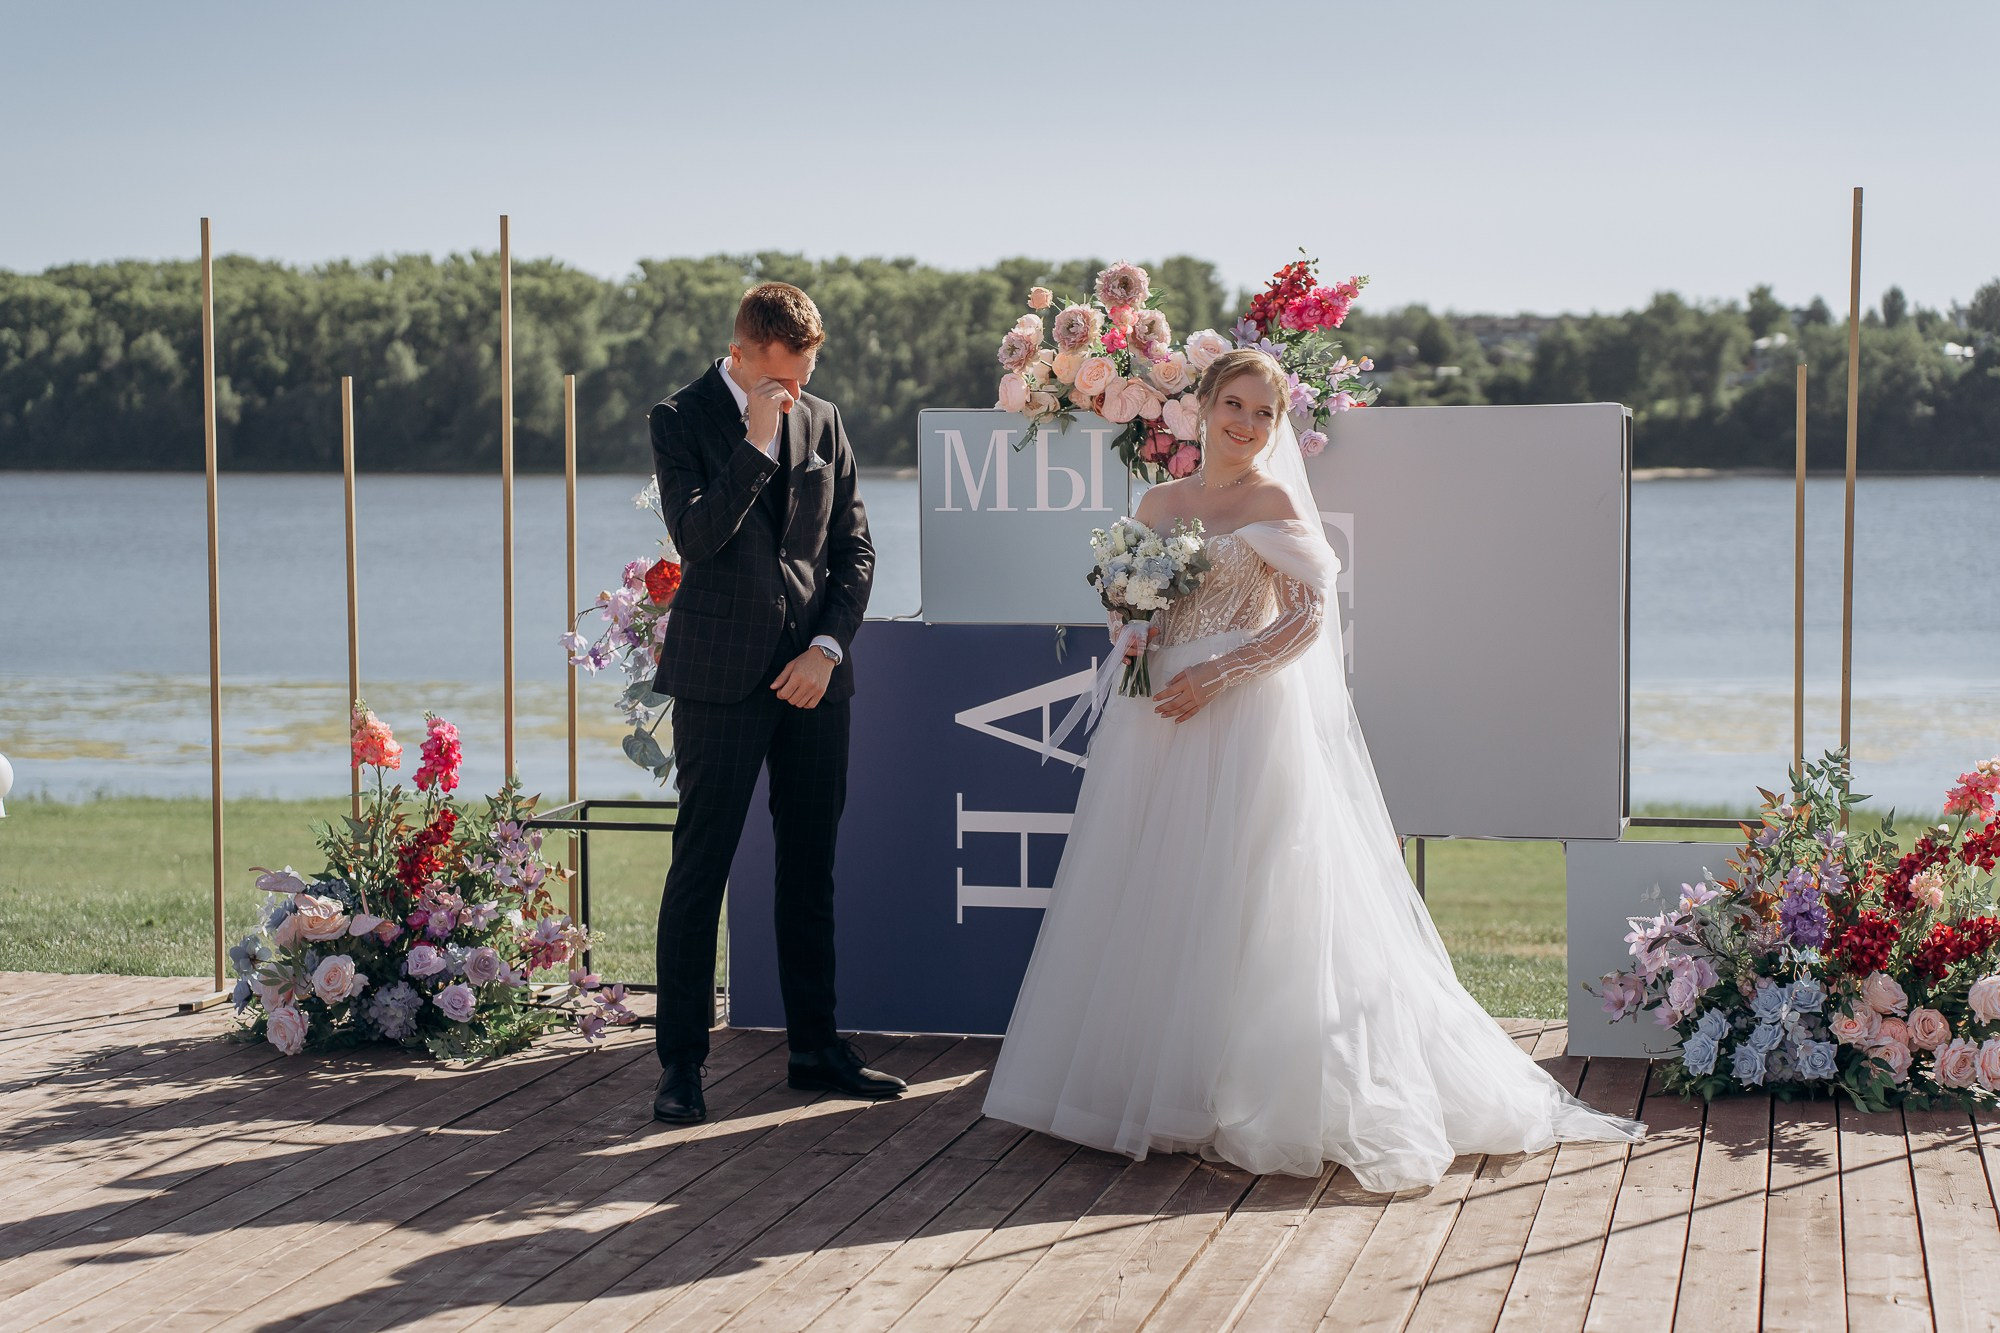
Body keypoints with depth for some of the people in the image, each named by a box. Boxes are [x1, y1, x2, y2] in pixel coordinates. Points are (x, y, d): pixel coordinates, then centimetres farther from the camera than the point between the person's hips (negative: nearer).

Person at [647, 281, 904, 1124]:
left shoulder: (822, 422, 10)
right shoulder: (681, 420, -2)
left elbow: (855, 550, 11)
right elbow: (696, 536, -16)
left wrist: (827, 648, -1)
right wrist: (756, 444, -20)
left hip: (812, 675, 4)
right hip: (722, 677, -4)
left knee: (811, 867, 9)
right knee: (700, 870, -2)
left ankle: (815, 1047, 18)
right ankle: (681, 1062, 3)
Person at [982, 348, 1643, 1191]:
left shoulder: (1275, 503, -1)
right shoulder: (1159, 503, 14)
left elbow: (1308, 618, -9)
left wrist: (1217, 676, -16)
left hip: (1242, 717, -5)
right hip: (1157, 723, 5)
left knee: (1237, 904, -6)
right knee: (1151, 905, 5)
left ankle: (1235, 1100, -1)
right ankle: (1140, 1084, 13)